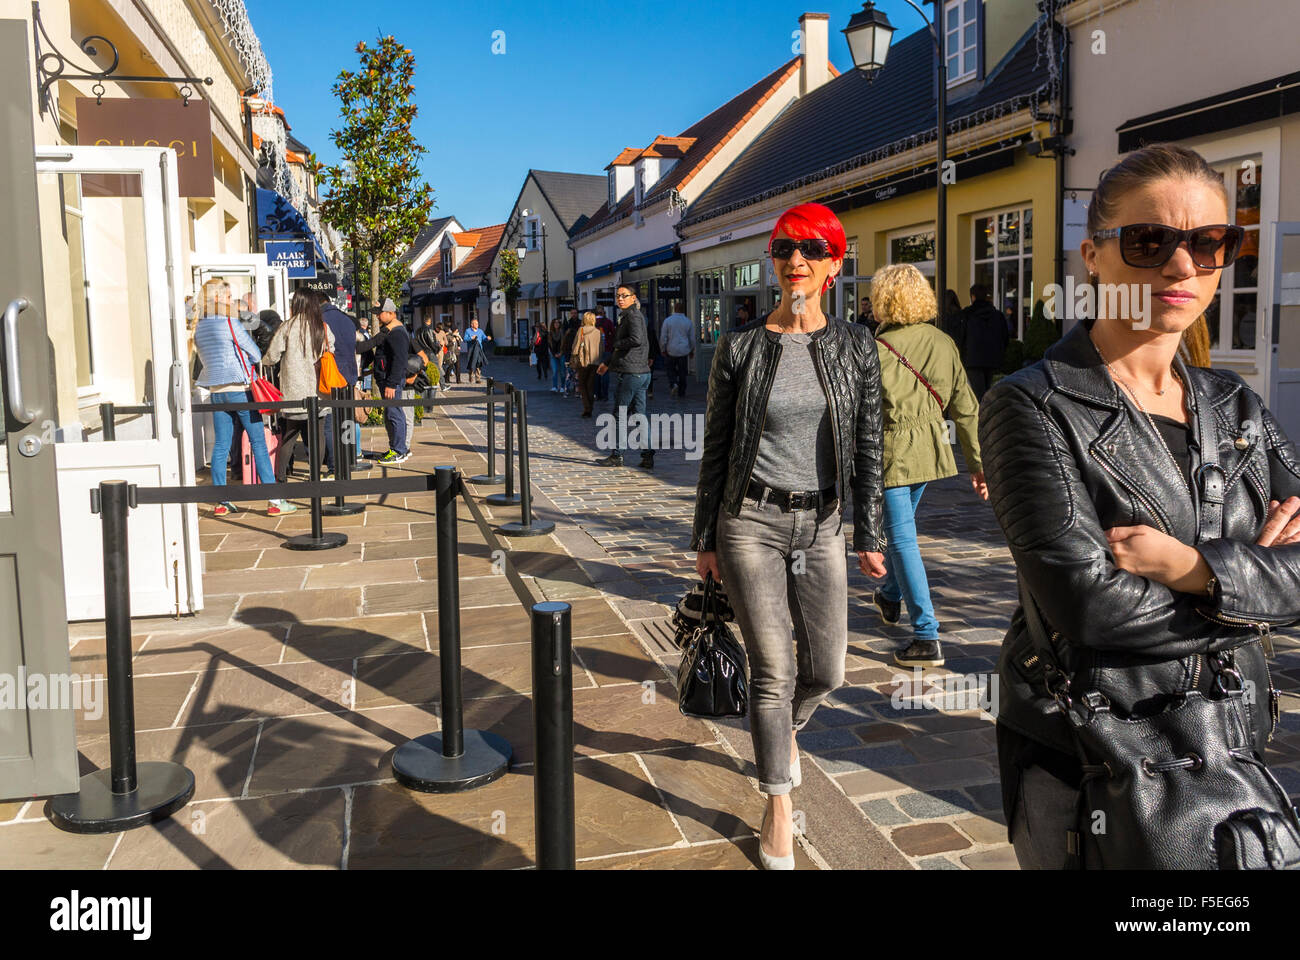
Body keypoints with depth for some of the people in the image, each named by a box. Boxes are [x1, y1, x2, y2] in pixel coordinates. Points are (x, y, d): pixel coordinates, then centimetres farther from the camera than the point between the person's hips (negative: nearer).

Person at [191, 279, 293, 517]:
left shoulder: (198, 329, 8)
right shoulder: (230, 325, -11)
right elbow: (256, 355, -6)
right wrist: (248, 363, 15)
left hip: (215, 392, 6)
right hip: (239, 390, -6)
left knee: (221, 446, 8)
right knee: (258, 443, -3)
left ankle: (221, 502, 10)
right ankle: (273, 501, -4)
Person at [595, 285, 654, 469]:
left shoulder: (633, 315, -10)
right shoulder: (627, 315, 20)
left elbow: (636, 339, -27)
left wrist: (617, 345, -10)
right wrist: (607, 363, 35)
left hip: (630, 372, -9)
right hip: (643, 372, 9)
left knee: (621, 414, 0)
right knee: (638, 415, 8)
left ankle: (617, 456, 8)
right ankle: (648, 456, 5)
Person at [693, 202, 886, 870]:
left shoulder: (854, 347, 2)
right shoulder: (741, 347, -3)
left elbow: (867, 447, 6)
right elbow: (716, 449, 1)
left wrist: (869, 535, 6)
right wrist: (705, 538, 3)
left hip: (820, 525, 3)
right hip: (752, 522, -2)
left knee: (826, 670, 7)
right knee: (774, 670, -1)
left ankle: (786, 727, 43)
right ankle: (779, 809, 18)